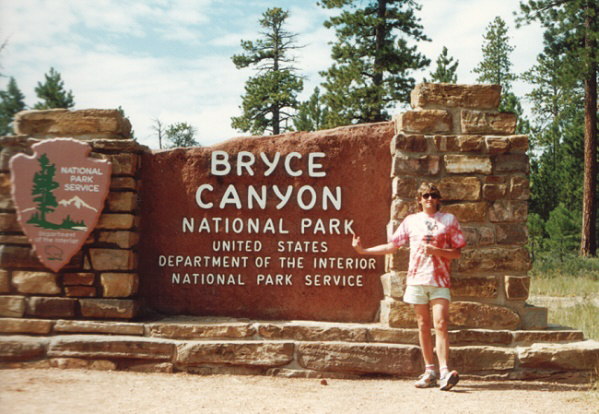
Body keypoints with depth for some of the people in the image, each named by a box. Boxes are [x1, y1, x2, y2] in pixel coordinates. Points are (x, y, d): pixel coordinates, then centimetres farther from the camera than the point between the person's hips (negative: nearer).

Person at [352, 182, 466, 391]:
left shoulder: (449, 220, 7)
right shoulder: (410, 221, 12)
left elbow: (457, 252, 5)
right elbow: (392, 246, 16)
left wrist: (436, 251, -13)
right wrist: (363, 251, 10)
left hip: (440, 280, -2)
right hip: (416, 278, 2)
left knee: (440, 324, -14)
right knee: (423, 325, 5)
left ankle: (444, 371, -17)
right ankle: (430, 372, 11)